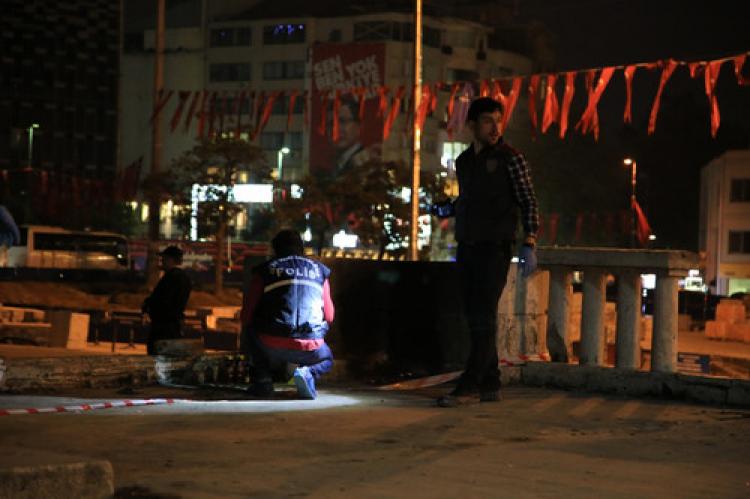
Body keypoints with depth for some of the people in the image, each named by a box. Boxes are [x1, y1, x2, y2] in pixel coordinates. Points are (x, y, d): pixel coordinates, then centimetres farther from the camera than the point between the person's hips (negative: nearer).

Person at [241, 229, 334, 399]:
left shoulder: (264, 270, 8)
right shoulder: (319, 271, 14)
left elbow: (246, 315, 10)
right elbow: (329, 317, 18)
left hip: (272, 347, -1)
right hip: (310, 349, 1)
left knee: (249, 329, 31)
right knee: (326, 360, 35)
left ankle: (262, 380, 14)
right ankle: (307, 373, 0)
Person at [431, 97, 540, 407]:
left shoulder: (510, 159, -5)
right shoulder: (463, 162, 13)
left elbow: (529, 203, -7)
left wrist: (529, 245, -16)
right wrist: (441, 209, 8)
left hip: (494, 248, -6)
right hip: (467, 248, 6)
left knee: (484, 318, -10)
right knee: (474, 318, 7)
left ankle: (469, 386, -12)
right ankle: (489, 385, 14)